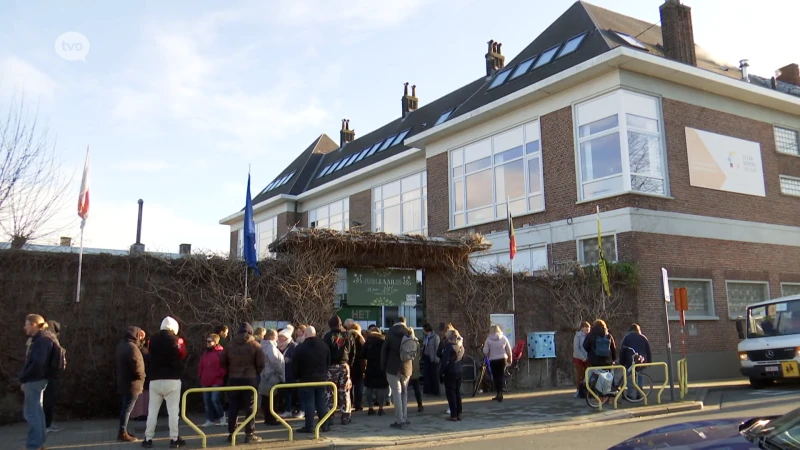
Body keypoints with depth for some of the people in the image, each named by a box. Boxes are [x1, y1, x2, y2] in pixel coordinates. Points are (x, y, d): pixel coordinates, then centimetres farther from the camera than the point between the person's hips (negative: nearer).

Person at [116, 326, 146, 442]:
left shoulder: (123, 345, 14)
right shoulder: (131, 347, -19)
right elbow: (136, 365, -23)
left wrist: (141, 340, 16)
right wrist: (142, 376, -10)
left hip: (124, 382, 10)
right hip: (132, 383, -10)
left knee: (126, 408, 16)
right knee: (127, 408, -7)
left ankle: (123, 431, 22)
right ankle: (122, 434, -5)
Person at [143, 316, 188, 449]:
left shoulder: (153, 340, 6)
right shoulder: (175, 339, -6)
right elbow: (182, 355, 3)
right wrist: (181, 343, 15)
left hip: (155, 380, 4)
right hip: (172, 380, -4)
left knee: (152, 410, 9)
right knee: (173, 410, 0)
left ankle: (148, 439, 9)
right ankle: (174, 439, 1)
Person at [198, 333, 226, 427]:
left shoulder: (221, 352, -7)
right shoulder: (205, 352, 13)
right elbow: (200, 365, 20)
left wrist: (219, 375, -14)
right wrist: (200, 376, 11)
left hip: (217, 382, -7)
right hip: (205, 382, 7)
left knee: (215, 399, -15)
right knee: (207, 401, 7)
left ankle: (222, 417, 6)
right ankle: (210, 420, 16)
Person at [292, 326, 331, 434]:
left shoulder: (300, 348, -10)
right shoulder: (324, 345, 6)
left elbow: (295, 365, -6)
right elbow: (328, 362, 12)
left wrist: (297, 377, 9)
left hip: (306, 379, -4)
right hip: (321, 378, 4)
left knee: (308, 403, -1)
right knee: (321, 402, 9)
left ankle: (309, 426, -2)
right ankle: (325, 425, 11)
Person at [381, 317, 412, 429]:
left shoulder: (391, 333, -7)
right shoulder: (409, 333, 3)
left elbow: (384, 351, -7)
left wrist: (383, 366, 0)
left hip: (393, 368, -4)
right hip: (406, 368, 4)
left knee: (396, 393, -2)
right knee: (404, 393, 17)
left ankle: (400, 421, -5)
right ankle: (404, 418, 17)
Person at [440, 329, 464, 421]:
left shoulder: (448, 346, -16)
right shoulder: (460, 346, 7)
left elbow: (445, 361, -19)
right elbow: (462, 358, 15)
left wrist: (441, 373, -14)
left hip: (450, 372, -7)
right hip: (459, 371, 7)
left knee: (451, 393, 0)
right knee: (457, 392, 14)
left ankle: (453, 415, 1)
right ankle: (459, 414, 16)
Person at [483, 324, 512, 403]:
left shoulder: (488, 339, -4)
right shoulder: (504, 338, 0)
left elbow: (485, 351, -7)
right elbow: (509, 350, 3)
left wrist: (488, 356, 14)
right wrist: (510, 359, 17)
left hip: (493, 360, -1)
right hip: (502, 359, 1)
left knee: (495, 377, 8)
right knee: (501, 376, 5)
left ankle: (498, 394, 12)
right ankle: (500, 394, -5)